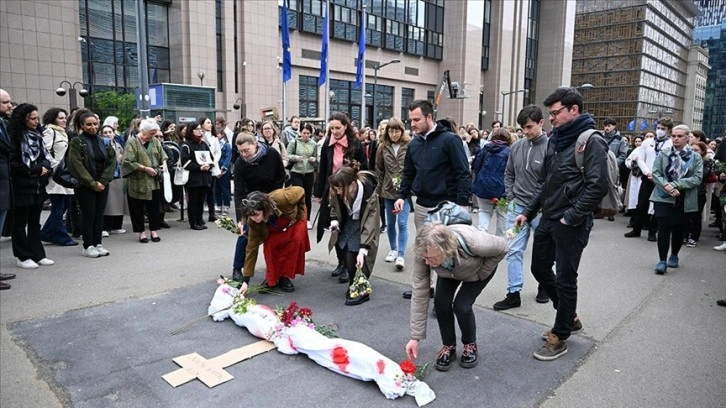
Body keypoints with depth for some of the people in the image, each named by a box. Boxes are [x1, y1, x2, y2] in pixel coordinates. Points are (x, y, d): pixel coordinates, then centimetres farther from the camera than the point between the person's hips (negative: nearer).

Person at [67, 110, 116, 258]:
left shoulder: (103, 141, 9)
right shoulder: (76, 142, -5)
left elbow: (112, 161, 3)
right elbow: (77, 165, -12)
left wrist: (103, 181, -8)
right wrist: (93, 183, -15)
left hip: (102, 184, 4)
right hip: (85, 185, -4)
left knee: (99, 214, 8)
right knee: (88, 215, 1)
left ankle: (98, 244, 16)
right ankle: (88, 246, 8)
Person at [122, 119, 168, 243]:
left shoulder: (155, 141, 6)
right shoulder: (132, 142, -8)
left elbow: (163, 156, 16)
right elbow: (128, 162, -14)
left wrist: (164, 163, -5)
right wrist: (145, 168, -17)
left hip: (154, 180, 4)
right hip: (138, 181, -4)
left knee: (154, 207, 8)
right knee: (138, 208, 5)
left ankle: (154, 230, 20)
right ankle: (141, 232, 16)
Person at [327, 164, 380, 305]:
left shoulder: (369, 193, -36)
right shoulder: (338, 191, -24)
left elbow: (370, 224, -33)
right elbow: (335, 206, 1)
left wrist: (363, 250, -38)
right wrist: (334, 220, -19)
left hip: (364, 224, -4)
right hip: (348, 223, 4)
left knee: (360, 258, -14)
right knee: (347, 254, -3)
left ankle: (362, 289, 3)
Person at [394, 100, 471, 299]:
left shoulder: (449, 140, -10)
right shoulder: (414, 144, 9)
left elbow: (463, 173, -12)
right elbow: (408, 174, 16)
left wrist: (462, 204, -18)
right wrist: (402, 196, 3)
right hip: (421, 205, 6)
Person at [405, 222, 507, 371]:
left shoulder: (472, 242, -46)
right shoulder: (424, 254, -37)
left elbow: (502, 247, -24)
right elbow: (419, 294, -30)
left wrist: (481, 274, -18)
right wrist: (415, 337, -28)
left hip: (479, 269, -2)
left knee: (461, 305, -18)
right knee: (441, 302, -16)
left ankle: (470, 345, 12)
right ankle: (448, 347, 9)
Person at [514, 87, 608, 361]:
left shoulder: (591, 142, -13)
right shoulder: (555, 140, 11)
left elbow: (598, 186, -20)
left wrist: (570, 218, -18)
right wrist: (528, 212, 12)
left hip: (570, 225, -8)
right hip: (548, 219, 9)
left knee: (565, 279, 2)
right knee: (540, 269, 17)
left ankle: (560, 338, 18)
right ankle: (569, 317, 37)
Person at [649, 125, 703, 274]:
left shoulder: (695, 157, 0)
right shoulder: (663, 154, 1)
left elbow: (697, 178, -8)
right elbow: (655, 173, -3)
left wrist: (675, 185, -19)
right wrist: (666, 186, -20)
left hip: (684, 200, 1)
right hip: (663, 197, -1)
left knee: (678, 229, 12)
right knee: (663, 228, -9)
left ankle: (674, 256, 34)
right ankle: (662, 261, -4)